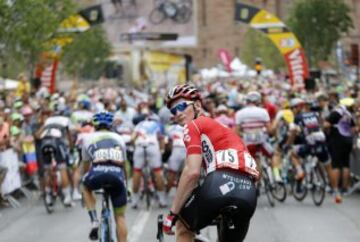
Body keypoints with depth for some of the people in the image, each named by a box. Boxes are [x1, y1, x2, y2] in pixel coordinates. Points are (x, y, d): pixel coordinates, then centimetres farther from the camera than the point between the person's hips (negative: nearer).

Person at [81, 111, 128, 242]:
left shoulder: (89, 138, 26)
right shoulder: (118, 138, 30)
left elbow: (86, 166, 34)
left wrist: (86, 180, 51)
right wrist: (125, 184, 54)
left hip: (98, 172, -1)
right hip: (117, 174, 1)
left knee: (86, 187, 34)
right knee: (120, 217, 14)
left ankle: (94, 221, 16)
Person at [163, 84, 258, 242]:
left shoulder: (194, 126, 11)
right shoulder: (221, 127, 35)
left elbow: (192, 172, -3)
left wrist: (173, 213, 2)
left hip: (221, 182, -7)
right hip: (248, 192, 7)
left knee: (183, 226, 21)